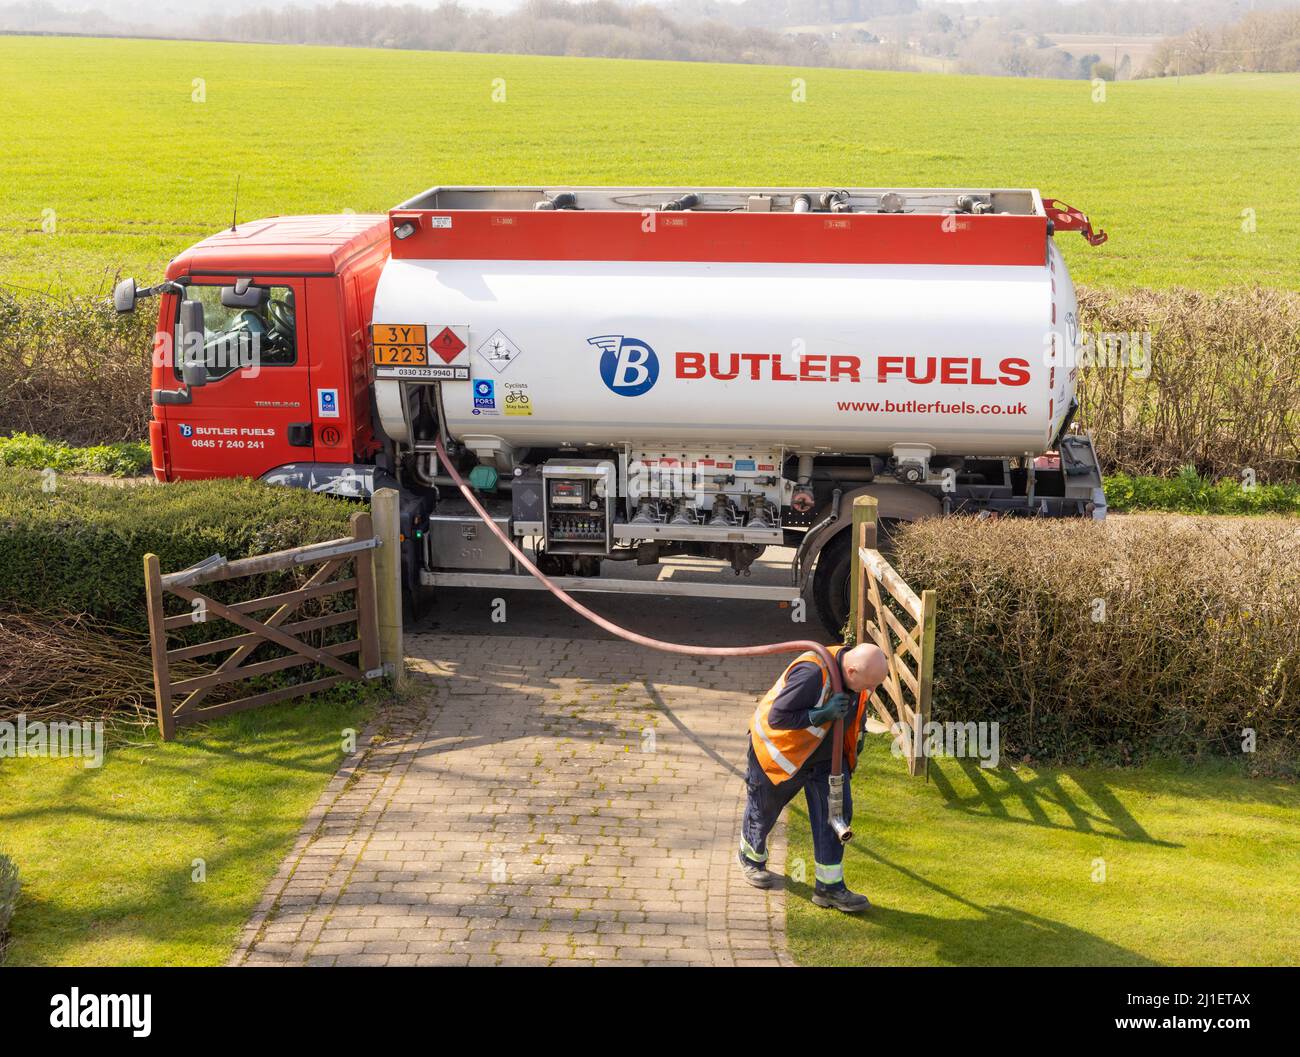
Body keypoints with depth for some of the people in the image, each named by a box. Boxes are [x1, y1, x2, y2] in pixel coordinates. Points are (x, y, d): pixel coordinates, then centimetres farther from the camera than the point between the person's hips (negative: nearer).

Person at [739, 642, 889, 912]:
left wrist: (852, 752, 9)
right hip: (781, 750, -6)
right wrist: (822, 714, -40)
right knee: (763, 810, 15)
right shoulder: (812, 673, -39)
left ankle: (829, 887, 4)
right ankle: (751, 858, 44)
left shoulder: (861, 676, -13)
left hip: (826, 755, 6)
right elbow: (776, 717, -35)